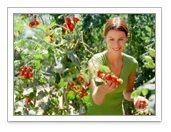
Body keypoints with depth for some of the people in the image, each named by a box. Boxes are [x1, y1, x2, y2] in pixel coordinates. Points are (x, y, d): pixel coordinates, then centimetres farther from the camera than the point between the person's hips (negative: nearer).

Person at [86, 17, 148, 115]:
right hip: (96, 112, -3)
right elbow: (97, 100, -33)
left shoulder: (132, 63, -12)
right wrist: (101, 90, -54)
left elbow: (127, 92, 2)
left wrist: (135, 98, -18)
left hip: (118, 112, 3)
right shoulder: (95, 61, -24)